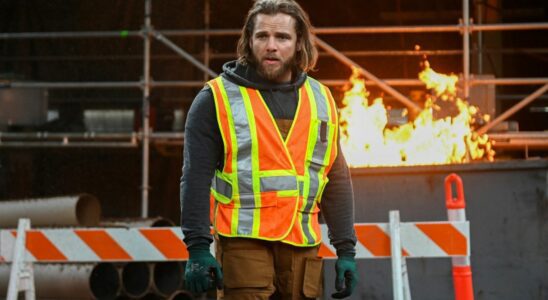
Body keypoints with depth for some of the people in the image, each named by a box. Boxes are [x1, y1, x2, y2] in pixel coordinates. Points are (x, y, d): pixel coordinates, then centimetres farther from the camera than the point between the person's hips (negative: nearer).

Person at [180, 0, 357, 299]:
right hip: (243, 242, -4)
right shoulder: (217, 99, 1)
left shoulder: (321, 100, 14)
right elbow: (196, 179, -3)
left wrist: (346, 250, 11)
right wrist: (197, 248, -11)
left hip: (303, 247, 4)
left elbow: (337, 181, 16)